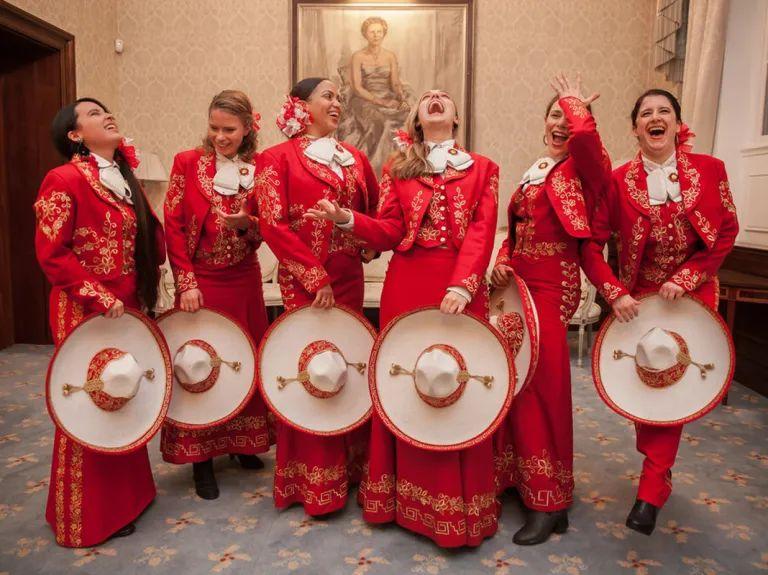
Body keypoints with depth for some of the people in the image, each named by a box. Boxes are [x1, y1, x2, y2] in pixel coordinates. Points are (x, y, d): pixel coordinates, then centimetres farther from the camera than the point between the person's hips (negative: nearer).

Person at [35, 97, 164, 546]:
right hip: (86, 312, -7)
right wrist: (100, 298, -18)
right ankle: (91, 513, 21)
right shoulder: (64, 179, -11)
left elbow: (149, 236, 18)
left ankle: (127, 492, 34)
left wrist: (145, 287, 6)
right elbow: (52, 253, -15)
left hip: (129, 308, 8)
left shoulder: (124, 178, 12)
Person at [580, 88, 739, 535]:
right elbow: (592, 243, -9)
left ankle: (652, 491, 10)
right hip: (639, 297, 0)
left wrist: (684, 279, -14)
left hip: (692, 295, 0)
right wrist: (615, 293, -18)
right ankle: (658, 471, 34)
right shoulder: (619, 180, -7)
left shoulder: (710, 170, -4)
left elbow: (727, 231, -3)